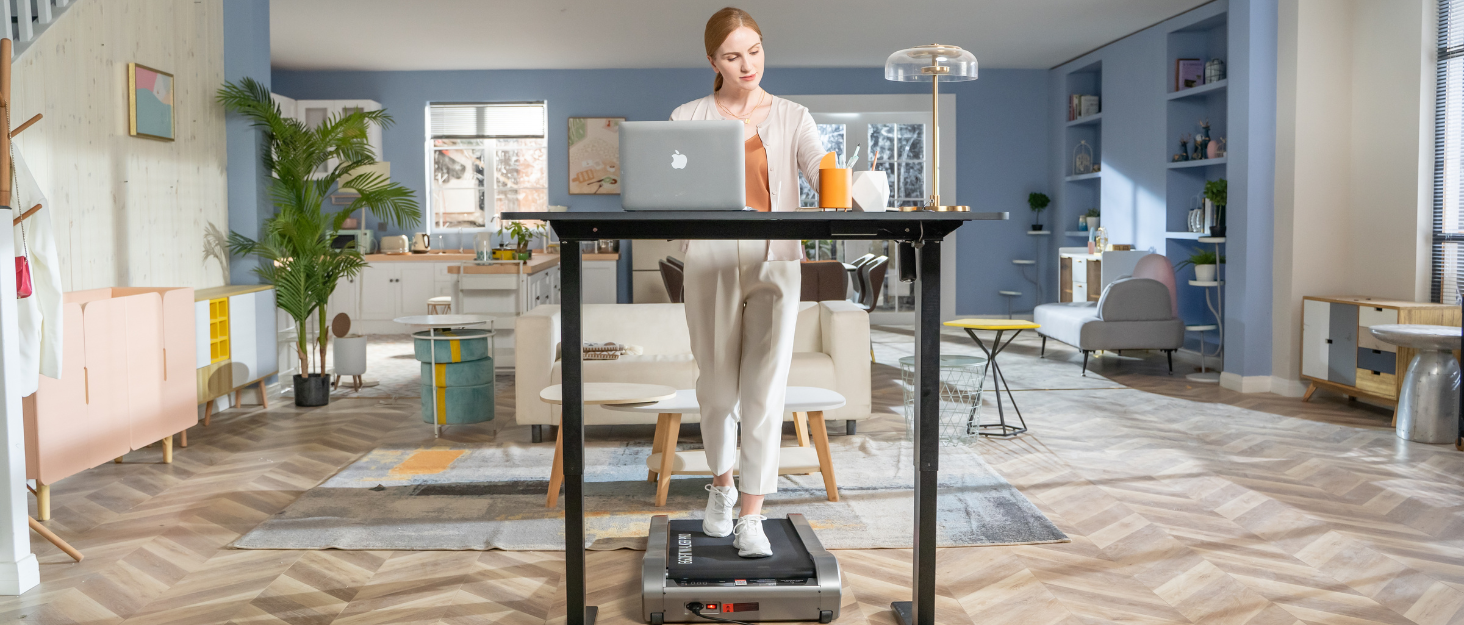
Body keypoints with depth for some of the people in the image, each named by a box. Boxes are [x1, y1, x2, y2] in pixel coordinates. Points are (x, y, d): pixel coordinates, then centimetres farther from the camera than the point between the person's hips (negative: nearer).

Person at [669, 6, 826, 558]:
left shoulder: (791, 118, 7)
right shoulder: (687, 119, 7)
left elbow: (825, 173, -7)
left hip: (774, 261, 0)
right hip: (710, 260, 1)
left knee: (766, 387, -5)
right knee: (718, 384, 9)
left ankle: (751, 517, 2)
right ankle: (721, 485, 34)